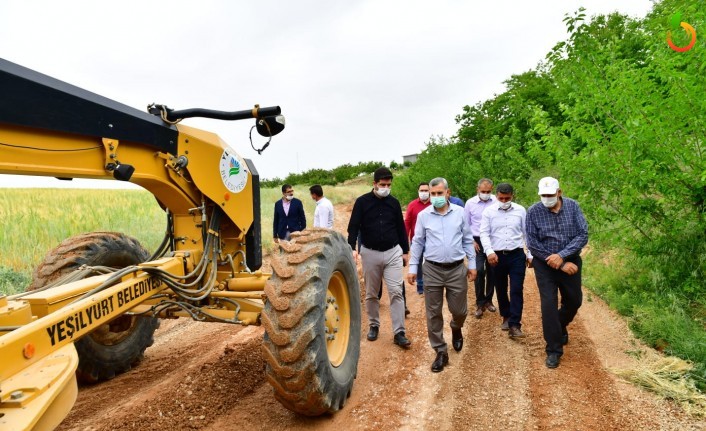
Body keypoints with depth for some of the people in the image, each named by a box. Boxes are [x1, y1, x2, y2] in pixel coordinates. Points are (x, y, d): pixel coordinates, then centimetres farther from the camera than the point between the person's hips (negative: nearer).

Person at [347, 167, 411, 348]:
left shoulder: (394, 202, 4)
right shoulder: (362, 202, -4)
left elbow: (401, 228, 12)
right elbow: (353, 227, -6)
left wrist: (405, 251, 13)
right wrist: (352, 248, -20)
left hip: (393, 252, 1)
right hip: (370, 253, -1)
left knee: (396, 292, -5)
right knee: (371, 294, 10)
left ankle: (399, 333, 0)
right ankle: (374, 326, 29)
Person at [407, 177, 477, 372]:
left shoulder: (460, 212, 0)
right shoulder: (423, 215, -2)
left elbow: (467, 240, 7)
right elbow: (417, 243, 4)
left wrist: (472, 264, 7)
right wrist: (413, 268, 2)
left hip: (457, 269, 0)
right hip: (432, 270, 0)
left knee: (459, 310, 9)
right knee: (433, 313, 5)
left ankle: (456, 329, 44)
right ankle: (441, 352, 19)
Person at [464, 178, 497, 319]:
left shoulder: (497, 201, -8)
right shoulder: (470, 203, -3)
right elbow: (466, 225, 5)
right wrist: (471, 241, -1)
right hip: (478, 241, 0)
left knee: (492, 272, 9)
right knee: (479, 271, -6)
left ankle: (488, 300, 26)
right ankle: (480, 303, 6)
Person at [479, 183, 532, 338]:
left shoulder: (521, 211, 2)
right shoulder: (489, 212, -2)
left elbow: (527, 233, 8)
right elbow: (484, 233, -6)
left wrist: (530, 255, 9)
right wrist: (489, 252, -20)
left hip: (517, 255, 0)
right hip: (497, 256, 0)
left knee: (516, 290, -6)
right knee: (501, 290, 13)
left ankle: (514, 325, -4)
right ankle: (506, 317, 33)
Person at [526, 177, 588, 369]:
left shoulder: (573, 206, -8)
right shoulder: (533, 212, -13)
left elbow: (583, 235, -11)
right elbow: (533, 244, -13)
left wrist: (562, 255, -23)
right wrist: (561, 265, -15)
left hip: (571, 261, 3)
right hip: (545, 265, -2)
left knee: (574, 301, 17)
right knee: (549, 305, -6)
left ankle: (560, 327, 48)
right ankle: (554, 350, 8)